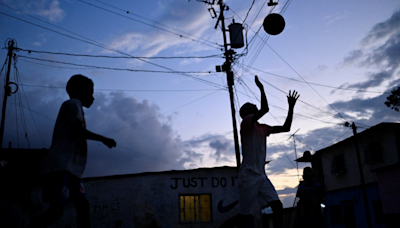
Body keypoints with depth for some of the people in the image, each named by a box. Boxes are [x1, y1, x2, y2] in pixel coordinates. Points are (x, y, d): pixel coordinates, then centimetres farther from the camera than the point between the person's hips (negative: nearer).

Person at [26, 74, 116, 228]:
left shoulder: (73, 106, 28)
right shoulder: (73, 103, 1)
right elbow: (77, 130, -14)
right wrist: (103, 139, -6)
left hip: (69, 169, 10)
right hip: (61, 166, -10)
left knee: (83, 205, 4)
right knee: (56, 210, -17)